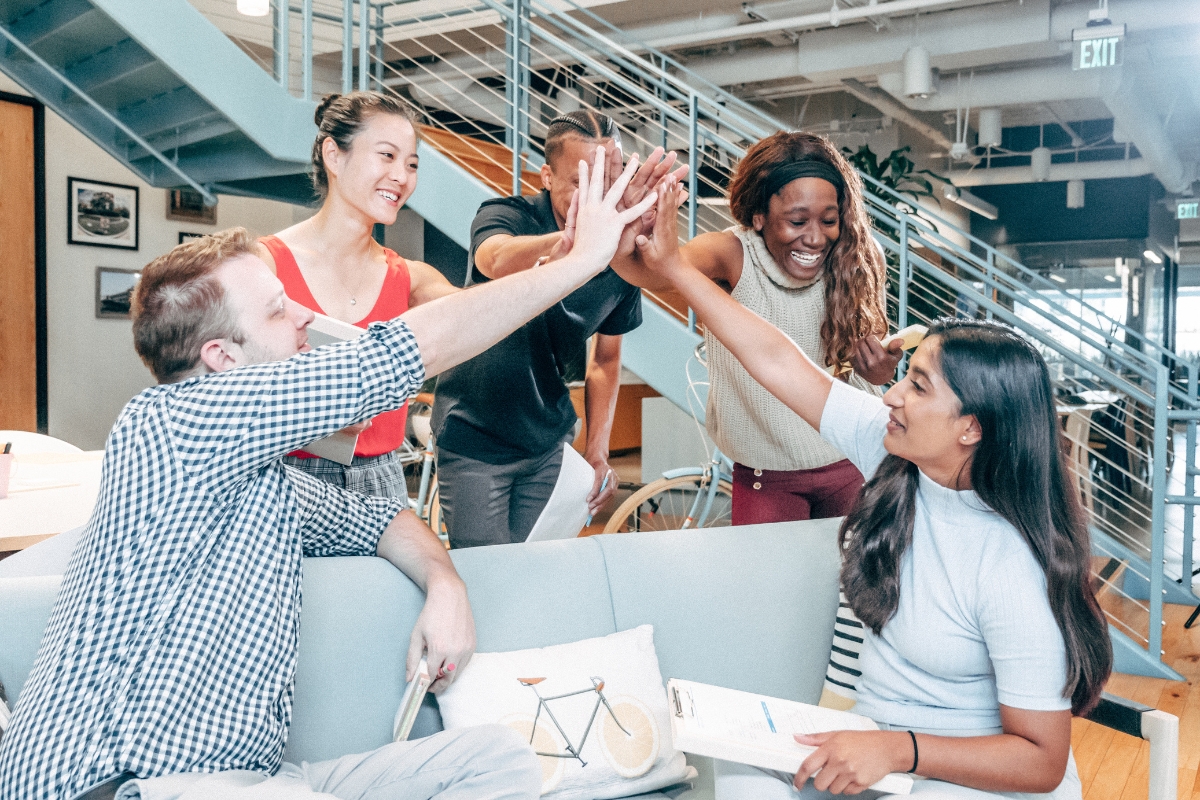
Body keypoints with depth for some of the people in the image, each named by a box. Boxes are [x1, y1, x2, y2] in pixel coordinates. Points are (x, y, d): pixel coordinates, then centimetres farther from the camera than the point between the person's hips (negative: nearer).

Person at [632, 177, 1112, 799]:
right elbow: (777, 362, -7)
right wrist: (672, 265, -5)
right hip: (878, 744, 6)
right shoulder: (894, 455, -9)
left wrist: (898, 750, -30)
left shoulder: (1014, 568, -26)